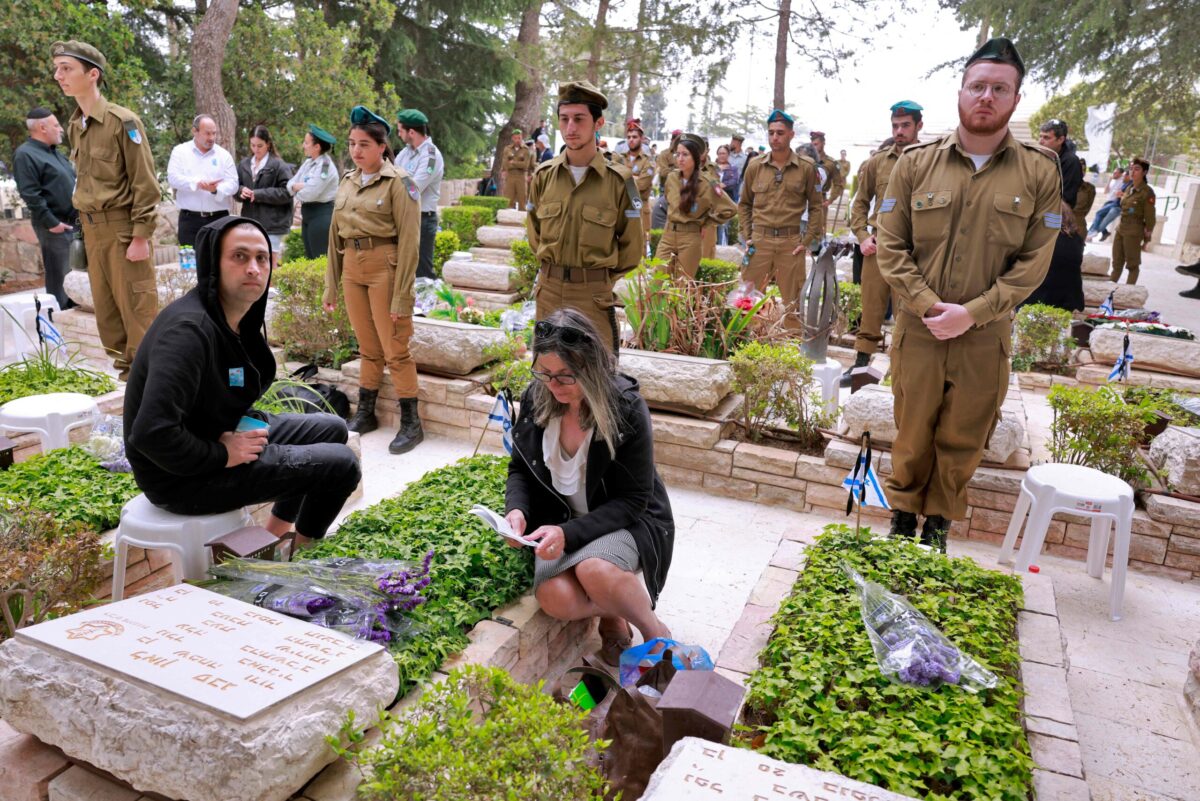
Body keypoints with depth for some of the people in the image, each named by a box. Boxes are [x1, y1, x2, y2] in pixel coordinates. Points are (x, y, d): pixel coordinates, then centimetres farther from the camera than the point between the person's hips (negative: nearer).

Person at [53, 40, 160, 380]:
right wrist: (86, 225, 15)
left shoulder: (123, 121, -11)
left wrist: (141, 236, -16)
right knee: (105, 307, 13)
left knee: (135, 307, -1)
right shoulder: (74, 126, 11)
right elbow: (84, 180, 19)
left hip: (122, 226, -7)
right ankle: (121, 366, 25)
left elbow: (145, 184, -12)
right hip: (91, 228, 7)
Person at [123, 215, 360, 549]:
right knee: (342, 464, -13)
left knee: (332, 428, 17)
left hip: (221, 434, 10)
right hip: (180, 477, -10)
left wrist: (234, 434, -2)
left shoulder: (239, 317, 2)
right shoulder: (190, 331, -27)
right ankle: (300, 549, 16)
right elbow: (151, 433, -35)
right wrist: (223, 455, -22)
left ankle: (276, 532, 27)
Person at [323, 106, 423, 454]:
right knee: (368, 347, 14)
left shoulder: (398, 182, -8)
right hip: (352, 268, 6)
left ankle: (411, 424, 7)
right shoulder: (346, 182, 11)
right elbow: (335, 235, 15)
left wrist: (402, 295, -16)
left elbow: (409, 240, -12)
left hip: (385, 267, -6)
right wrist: (331, 285, 14)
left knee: (395, 350, -2)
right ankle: (365, 414, 26)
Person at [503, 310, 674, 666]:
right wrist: (516, 509, -15)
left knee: (595, 571, -37)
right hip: (559, 518, 4)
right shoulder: (536, 399, -7)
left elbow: (632, 500, -16)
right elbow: (520, 469, 7)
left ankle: (655, 631, -7)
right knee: (555, 598, -28)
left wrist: (569, 533, -29)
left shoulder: (626, 408, -20)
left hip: (623, 520, -3)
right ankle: (613, 613, 6)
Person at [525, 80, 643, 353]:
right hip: (549, 290, 3)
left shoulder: (619, 179, -7)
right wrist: (553, 267, 15)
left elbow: (632, 246, 2)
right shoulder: (544, 175, 2)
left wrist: (601, 277, 6)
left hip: (594, 294, -3)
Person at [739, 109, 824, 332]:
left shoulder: (807, 167, 1)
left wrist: (807, 240, -3)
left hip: (791, 242, -1)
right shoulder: (755, 166, 6)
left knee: (793, 303, 6)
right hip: (759, 240, 1)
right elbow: (744, 204, 14)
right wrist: (747, 236, 5)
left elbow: (816, 206, 5)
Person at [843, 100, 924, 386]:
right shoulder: (877, 162, 7)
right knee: (871, 308, 7)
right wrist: (862, 236, 2)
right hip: (878, 246, 2)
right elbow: (860, 202, 14)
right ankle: (861, 362, 17)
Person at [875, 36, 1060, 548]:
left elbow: (1034, 261, -3)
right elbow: (889, 245, -1)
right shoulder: (916, 163, 1)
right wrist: (928, 305, -12)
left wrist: (971, 313, -13)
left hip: (985, 339, 0)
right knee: (912, 433, 11)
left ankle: (938, 525, 30)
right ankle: (903, 516, 31)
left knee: (962, 440, 11)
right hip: (917, 331, 0)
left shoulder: (1039, 171, 0)